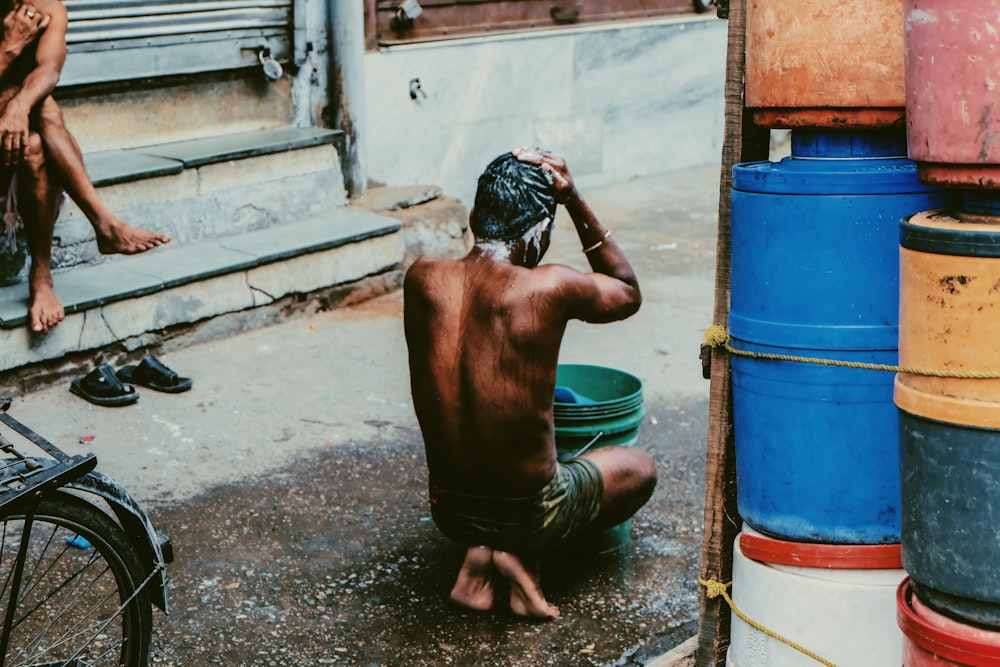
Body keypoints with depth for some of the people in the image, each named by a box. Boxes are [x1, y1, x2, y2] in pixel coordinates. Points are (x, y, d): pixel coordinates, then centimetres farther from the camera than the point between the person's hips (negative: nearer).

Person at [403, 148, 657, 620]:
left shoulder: (421, 279, -10)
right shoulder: (551, 288, -21)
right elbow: (628, 293, 2)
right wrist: (575, 201, -1)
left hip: (448, 510, 4)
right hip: (529, 513, -4)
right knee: (640, 467, 25)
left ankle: (480, 554, 11)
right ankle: (524, 553, 5)